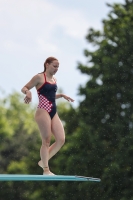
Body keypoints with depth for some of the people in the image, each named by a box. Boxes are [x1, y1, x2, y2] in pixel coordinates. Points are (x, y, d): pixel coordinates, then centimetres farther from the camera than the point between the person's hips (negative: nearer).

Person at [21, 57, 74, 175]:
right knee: (46, 141, -7)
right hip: (43, 112, -8)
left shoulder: (54, 79, 17)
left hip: (53, 112, 8)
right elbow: (24, 88, -3)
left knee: (61, 140, -1)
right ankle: (46, 169, -1)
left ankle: (44, 161, 13)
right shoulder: (39, 77, -4)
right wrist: (28, 92, -24)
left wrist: (62, 95, 17)